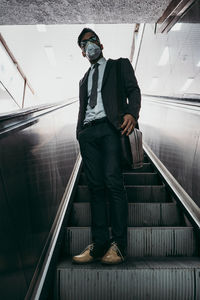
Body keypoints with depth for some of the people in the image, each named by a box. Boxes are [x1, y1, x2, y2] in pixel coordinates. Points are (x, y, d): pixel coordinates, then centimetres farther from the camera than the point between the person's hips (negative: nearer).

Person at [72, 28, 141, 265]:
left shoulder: (119, 65, 19)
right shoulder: (84, 80, 32)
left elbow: (133, 90, 5)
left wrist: (132, 113, -15)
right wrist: (80, 135, 11)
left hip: (111, 127, -4)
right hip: (88, 133, 5)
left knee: (113, 182, -16)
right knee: (95, 187, -3)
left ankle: (118, 245, -12)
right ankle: (99, 245, -2)